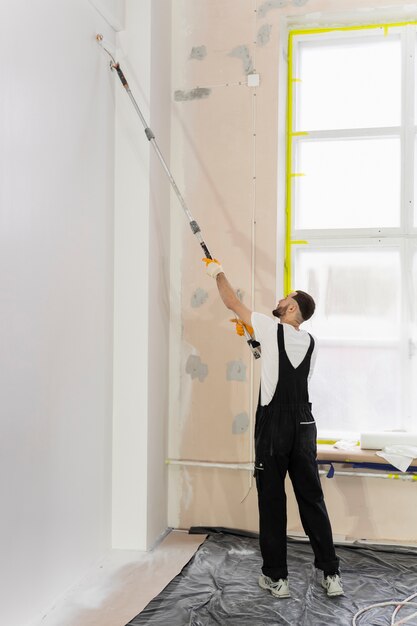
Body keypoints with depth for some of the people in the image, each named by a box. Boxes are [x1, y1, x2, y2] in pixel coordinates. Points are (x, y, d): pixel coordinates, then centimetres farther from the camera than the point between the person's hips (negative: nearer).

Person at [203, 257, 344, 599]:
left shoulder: (272, 329, -8)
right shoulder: (311, 343, 8)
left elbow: (234, 303, 3)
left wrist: (218, 273, 19)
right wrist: (256, 338, 28)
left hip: (273, 427, -5)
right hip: (304, 427, 5)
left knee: (272, 501, 4)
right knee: (312, 499, 11)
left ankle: (276, 577, 13)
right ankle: (331, 574, 15)